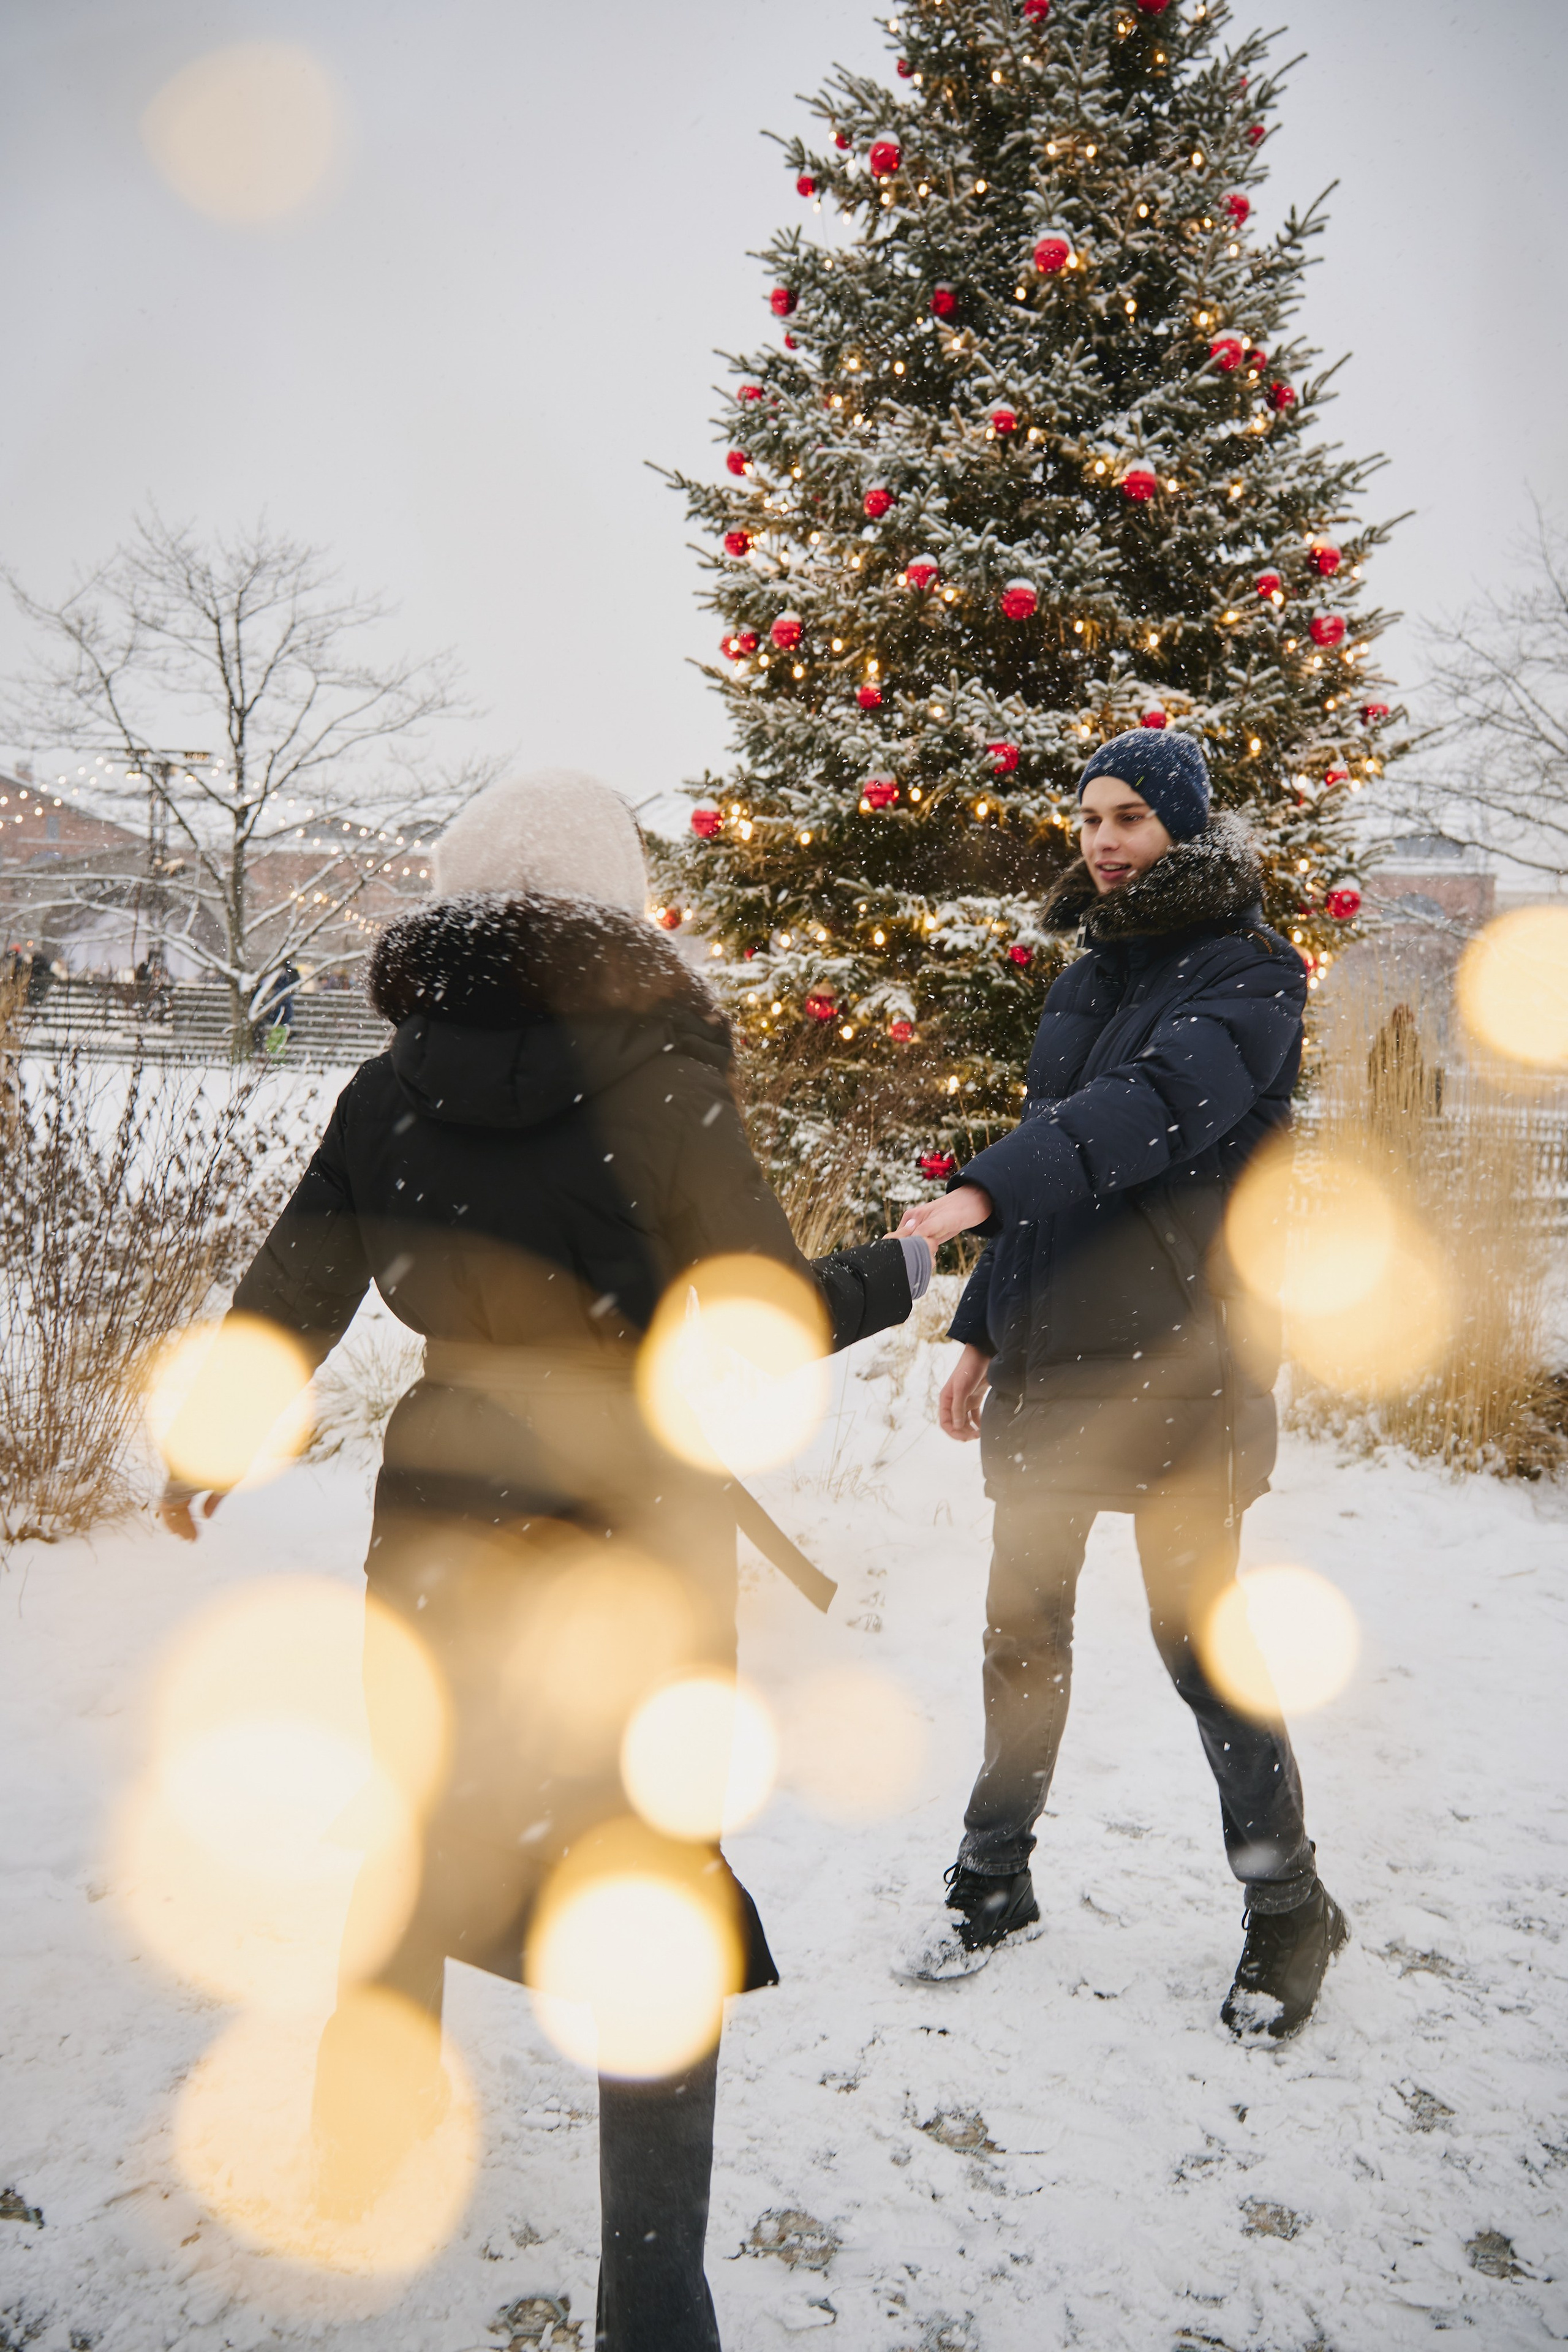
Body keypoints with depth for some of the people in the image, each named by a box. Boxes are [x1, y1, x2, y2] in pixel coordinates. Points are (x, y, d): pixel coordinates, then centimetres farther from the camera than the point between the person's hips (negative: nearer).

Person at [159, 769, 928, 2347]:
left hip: (442, 1529, 4)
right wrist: (908, 1266, 1)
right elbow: (767, 1321, -16)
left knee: (420, 1822, 26)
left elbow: (291, 1296, 3)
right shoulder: (655, 1080, -15)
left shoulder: (393, 1089, -2)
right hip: (635, 1550, -4)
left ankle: (368, 2117, 45)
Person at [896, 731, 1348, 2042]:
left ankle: (1289, 1911, 22)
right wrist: (982, 1326, 16)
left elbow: (1155, 1107, -26)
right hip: (1049, 1349, 7)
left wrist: (985, 1190, -40)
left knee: (1197, 1638, 1)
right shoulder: (1088, 973, 15)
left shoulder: (1248, 972, -8)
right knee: (1022, 1626, 12)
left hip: (1178, 1354, -6)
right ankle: (996, 1884, 28)